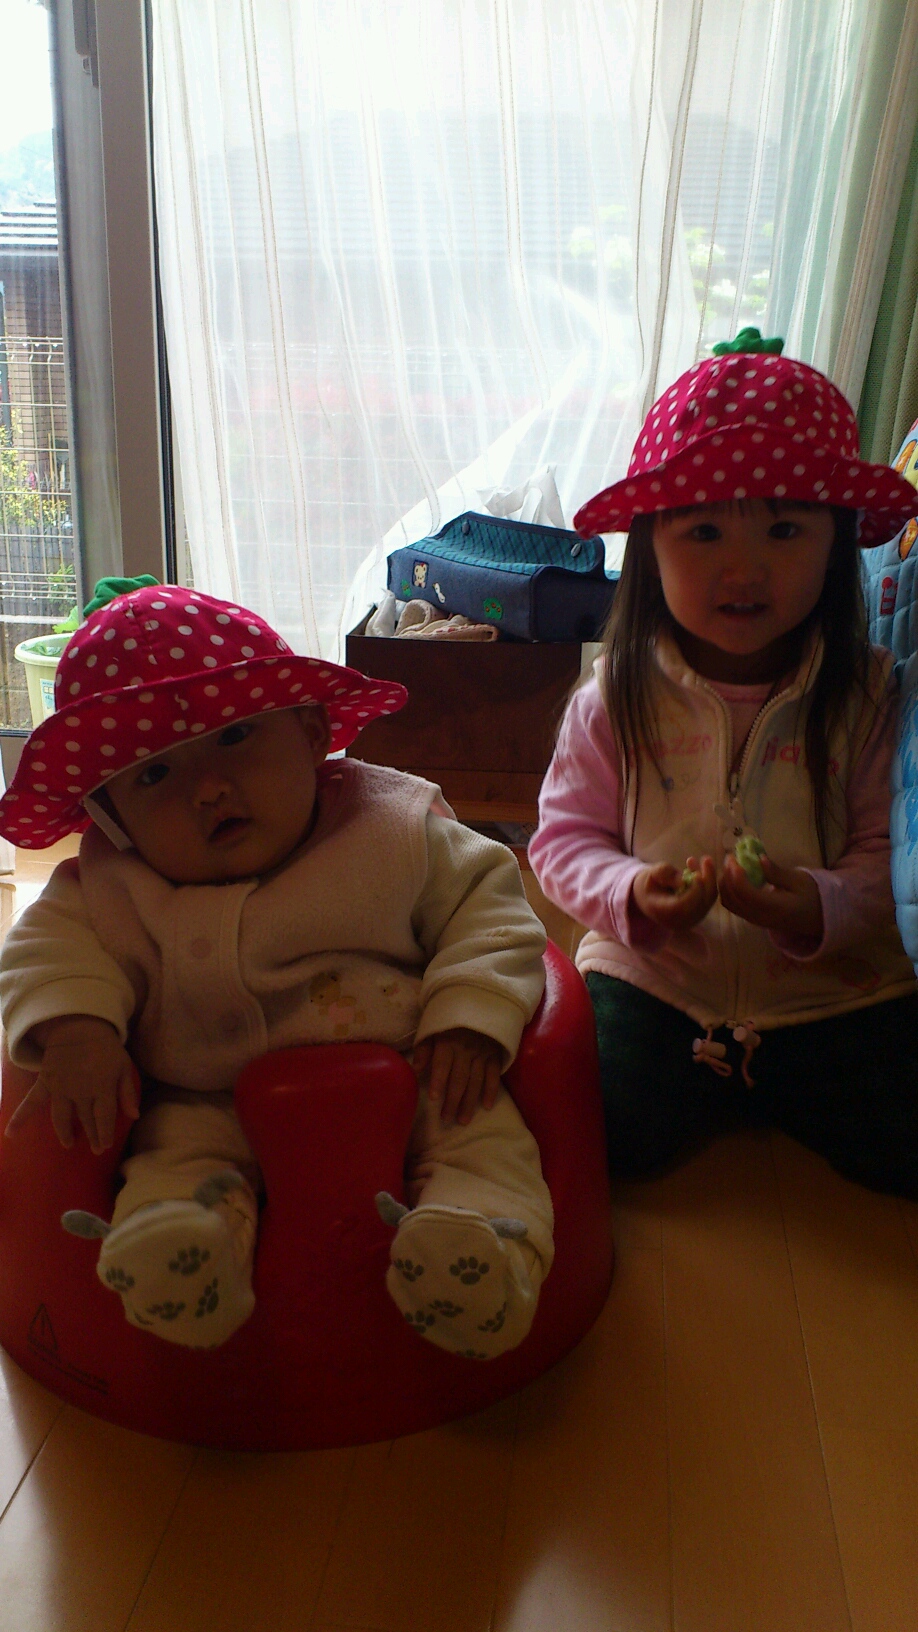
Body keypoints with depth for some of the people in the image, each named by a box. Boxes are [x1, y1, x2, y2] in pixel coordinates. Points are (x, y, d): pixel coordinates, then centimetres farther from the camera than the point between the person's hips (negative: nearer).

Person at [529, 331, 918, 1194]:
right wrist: (631, 897, -21)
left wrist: (823, 908, -25)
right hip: (654, 981, 0)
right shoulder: (615, 700, -6)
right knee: (608, 1130, -18)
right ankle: (720, 1088, 12)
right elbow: (563, 836, -2)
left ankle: (771, 1088, 15)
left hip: (833, 989, 1)